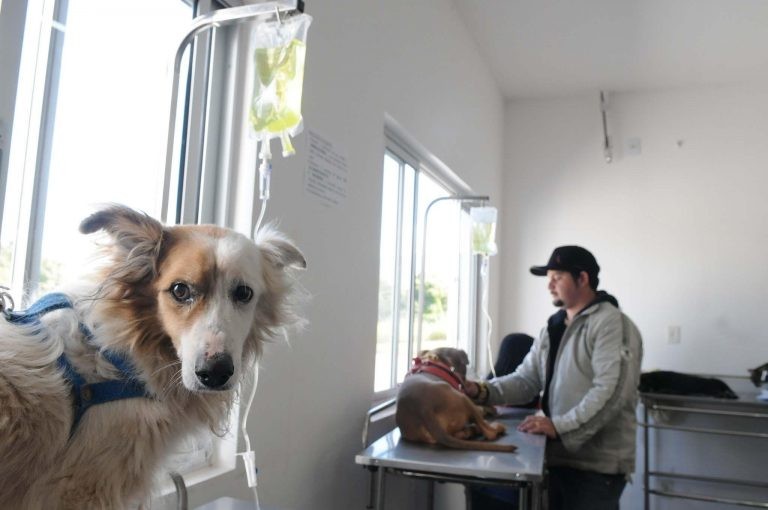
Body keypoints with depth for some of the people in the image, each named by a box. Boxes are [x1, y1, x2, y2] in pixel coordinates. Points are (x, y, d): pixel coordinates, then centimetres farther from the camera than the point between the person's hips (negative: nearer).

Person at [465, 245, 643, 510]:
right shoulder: (552, 328, 14)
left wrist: (559, 426, -26)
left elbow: (610, 392, -22)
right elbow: (525, 379, 8)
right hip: (555, 458, 8)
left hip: (596, 465, -7)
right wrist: (483, 391, -8)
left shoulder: (612, 324, -11)